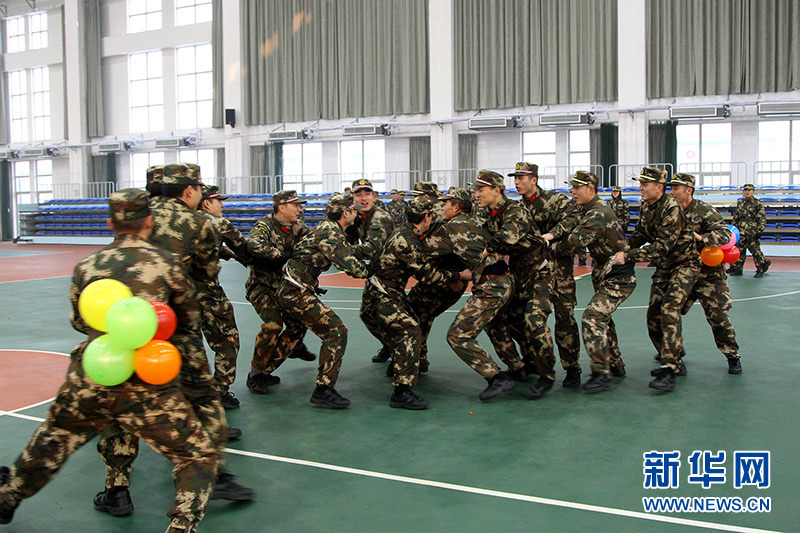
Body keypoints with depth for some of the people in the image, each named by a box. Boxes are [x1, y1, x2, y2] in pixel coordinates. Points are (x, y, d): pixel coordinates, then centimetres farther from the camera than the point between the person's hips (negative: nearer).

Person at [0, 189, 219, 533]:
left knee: (50, 442, 31)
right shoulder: (168, 263, -3)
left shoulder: (86, 267, 6)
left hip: (88, 382, 5)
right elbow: (190, 321, 9)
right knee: (198, 456, 7)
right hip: (147, 388, -4)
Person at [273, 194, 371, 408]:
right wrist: (368, 271, -9)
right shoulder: (329, 233, -18)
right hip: (297, 293, -11)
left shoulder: (330, 228, 14)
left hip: (289, 291, 11)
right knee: (336, 331, -13)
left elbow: (347, 252, 23)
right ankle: (323, 390, -12)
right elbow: (349, 265, -25)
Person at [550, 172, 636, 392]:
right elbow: (579, 239, 13)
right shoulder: (592, 210, 12)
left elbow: (575, 242, -27)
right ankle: (615, 365, 35)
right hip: (608, 275, 11)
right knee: (602, 318, 21)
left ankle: (602, 374, -17)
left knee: (592, 317, -19)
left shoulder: (597, 214, -22)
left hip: (618, 278, -11)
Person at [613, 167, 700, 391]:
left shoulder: (672, 209, -25)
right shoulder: (645, 207, 2)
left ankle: (668, 372, -26)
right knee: (654, 315, 6)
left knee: (669, 310, -23)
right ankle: (676, 363, 22)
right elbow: (640, 234, 11)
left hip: (684, 264, -9)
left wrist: (628, 256, -34)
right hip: (663, 267, 9)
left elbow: (662, 246, -31)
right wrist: (621, 248, -9)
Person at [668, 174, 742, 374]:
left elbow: (725, 234, -25)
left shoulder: (705, 212, -13)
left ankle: (733, 358, 11)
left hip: (708, 275, -5)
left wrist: (700, 237, -36)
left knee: (718, 316, -5)